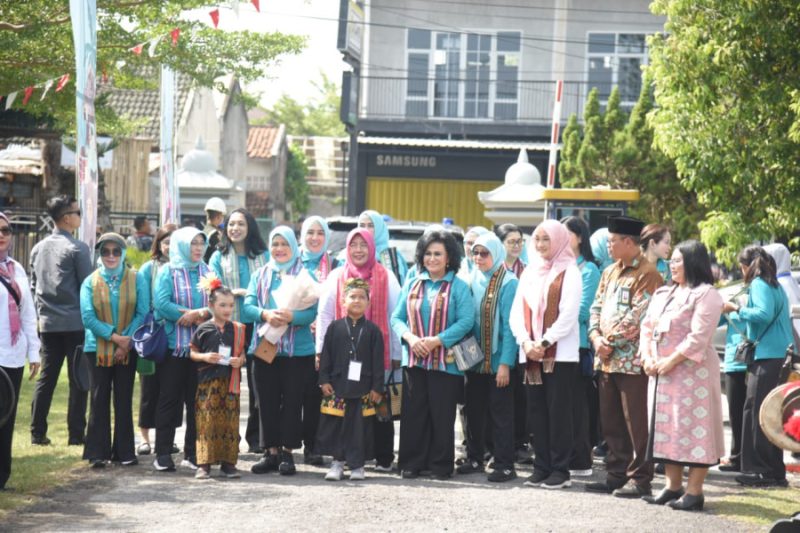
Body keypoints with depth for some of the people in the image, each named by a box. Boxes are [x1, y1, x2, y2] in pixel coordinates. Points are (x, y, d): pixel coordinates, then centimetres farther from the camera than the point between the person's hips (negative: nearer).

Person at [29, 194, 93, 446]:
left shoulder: (38, 248, 9)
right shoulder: (77, 248, -10)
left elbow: (33, 285, 14)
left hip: (47, 323, 6)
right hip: (75, 322, -6)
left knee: (46, 377, 9)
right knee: (78, 379, 0)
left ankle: (37, 432, 8)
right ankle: (76, 433, 0)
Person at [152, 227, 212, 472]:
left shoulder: (207, 273, 11)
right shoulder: (167, 272, 1)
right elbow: (161, 304, -13)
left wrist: (198, 313, -16)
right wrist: (194, 314, -12)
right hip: (173, 345, -4)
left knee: (197, 400, 5)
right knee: (170, 399, -1)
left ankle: (193, 453, 13)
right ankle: (163, 454, 3)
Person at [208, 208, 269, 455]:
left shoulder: (264, 256, 8)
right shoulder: (219, 257, 8)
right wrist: (240, 292, -18)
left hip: (256, 326, 0)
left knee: (258, 383, 1)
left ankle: (255, 437, 9)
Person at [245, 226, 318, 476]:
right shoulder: (260, 275, 11)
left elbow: (312, 311, -7)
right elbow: (248, 306, 1)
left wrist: (291, 317, -26)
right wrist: (265, 314, -20)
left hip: (298, 350, -3)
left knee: (292, 402, 0)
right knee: (267, 402, 4)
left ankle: (287, 452, 7)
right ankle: (270, 452, 12)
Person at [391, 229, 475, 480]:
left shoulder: (459, 287, -1)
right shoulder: (412, 285, 12)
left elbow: (466, 322, -10)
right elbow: (397, 317, 9)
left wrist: (435, 341, -16)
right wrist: (410, 337, -11)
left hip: (445, 362, -3)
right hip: (413, 360, 4)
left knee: (442, 414, 0)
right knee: (413, 412, 4)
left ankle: (441, 465, 9)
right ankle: (411, 463, 11)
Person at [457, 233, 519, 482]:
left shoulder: (508, 283, -10)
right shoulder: (473, 281, 9)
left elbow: (509, 326, -14)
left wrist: (505, 363, -18)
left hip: (498, 360, -6)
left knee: (500, 413, -2)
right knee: (474, 410, 12)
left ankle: (505, 466, 3)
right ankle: (474, 459, 23)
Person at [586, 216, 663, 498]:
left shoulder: (647, 274, -10)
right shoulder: (610, 272, 17)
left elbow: (637, 316, -17)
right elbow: (597, 307, 16)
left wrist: (612, 341, -13)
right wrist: (596, 337, -1)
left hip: (632, 360, -9)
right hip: (607, 359, 9)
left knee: (636, 423, -4)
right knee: (611, 422, 12)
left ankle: (640, 479, 2)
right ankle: (617, 474, 20)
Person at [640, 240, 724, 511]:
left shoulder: (706, 294, -9)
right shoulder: (663, 294, 17)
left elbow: (699, 337, -17)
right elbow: (647, 326, 15)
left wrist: (671, 361, -18)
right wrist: (647, 357, -2)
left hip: (692, 371, -8)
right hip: (661, 372, 8)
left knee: (693, 428, -7)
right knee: (667, 428, 10)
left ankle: (694, 491, -5)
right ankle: (673, 486, 18)